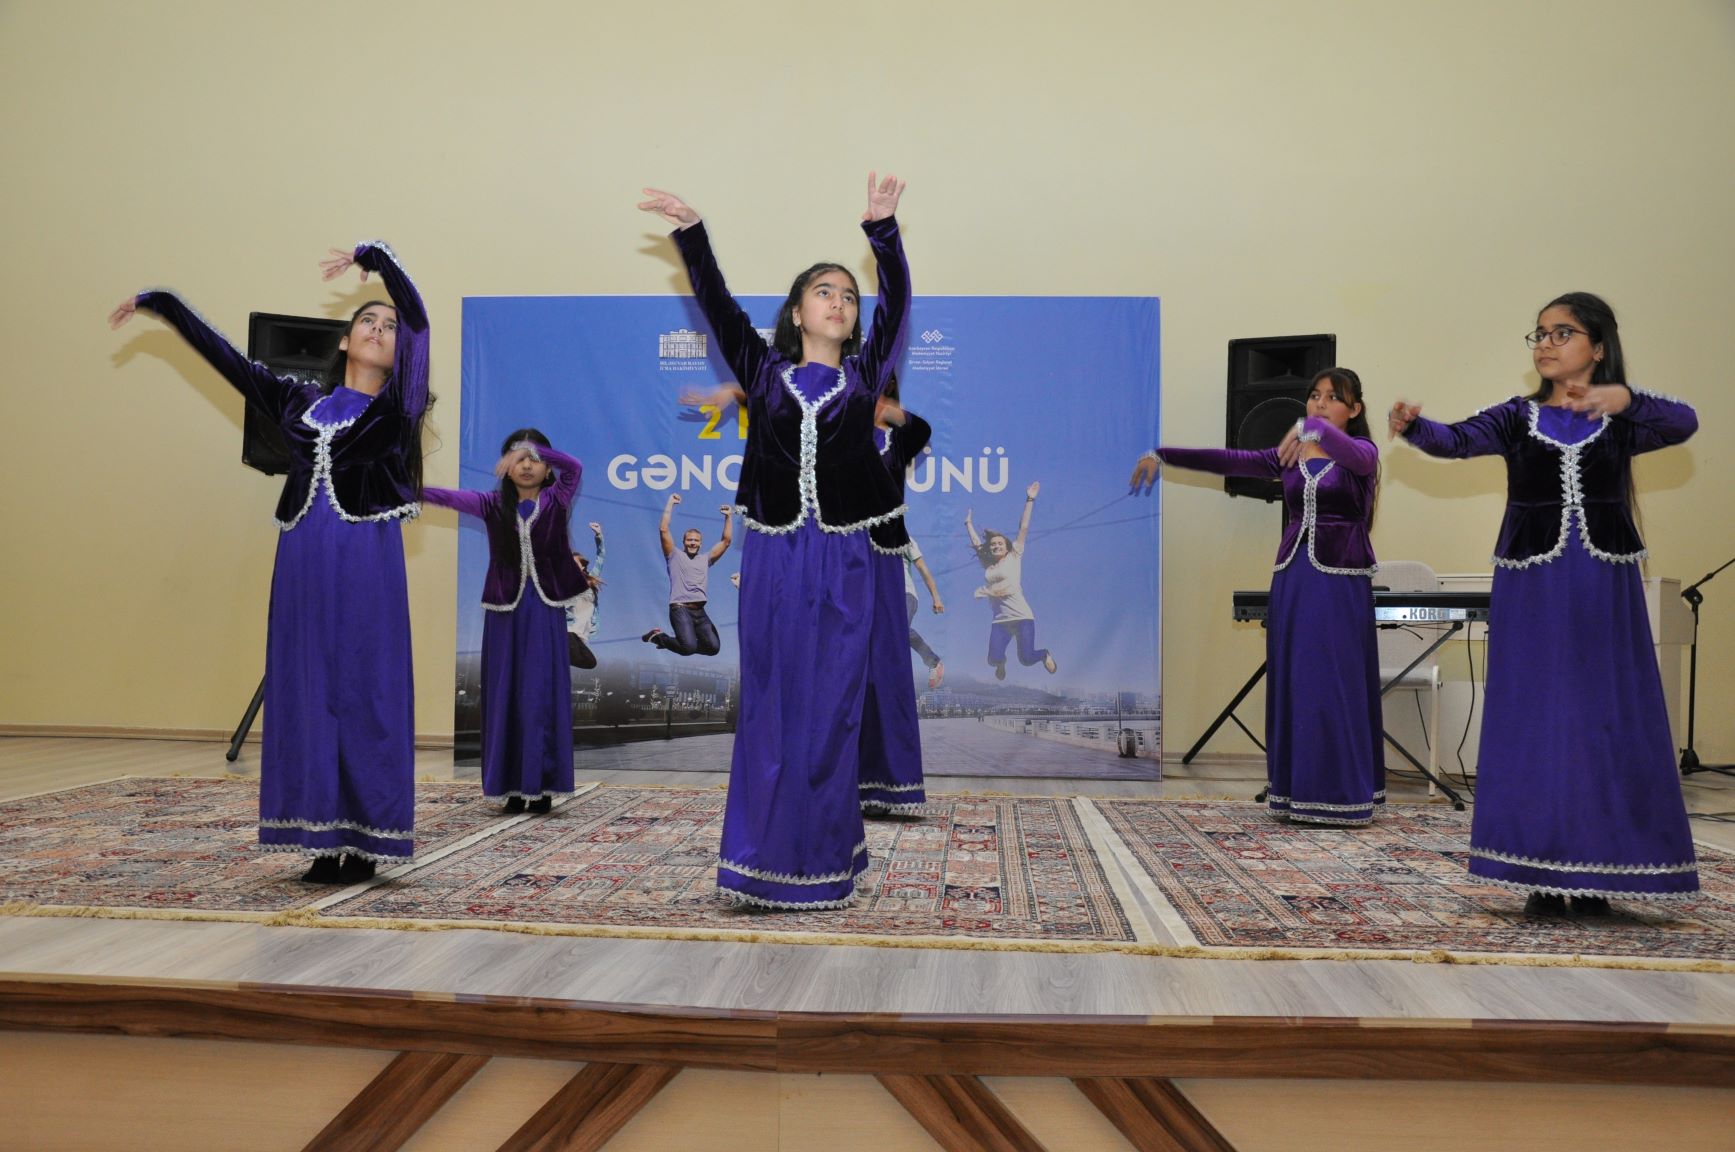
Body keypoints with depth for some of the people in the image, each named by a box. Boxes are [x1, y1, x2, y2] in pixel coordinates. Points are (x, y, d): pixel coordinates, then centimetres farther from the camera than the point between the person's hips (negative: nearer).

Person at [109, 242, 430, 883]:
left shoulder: (396, 409, 6)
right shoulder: (300, 402, 16)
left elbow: (419, 317, -7)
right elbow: (223, 355, 24)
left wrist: (374, 258, -11)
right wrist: (159, 302, 29)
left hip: (366, 563, -4)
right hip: (303, 559, 4)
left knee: (364, 694, -3)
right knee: (304, 692, 4)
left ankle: (363, 843, 3)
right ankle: (324, 838, 11)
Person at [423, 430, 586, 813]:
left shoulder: (556, 500, 3)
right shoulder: (493, 504, 7)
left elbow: (574, 467, -13)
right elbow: (452, 497, -7)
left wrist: (533, 448, -24)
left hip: (545, 609, -1)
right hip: (505, 608, 2)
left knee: (542, 694, -1)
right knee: (505, 693, 3)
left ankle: (542, 784, 4)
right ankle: (512, 785, 10)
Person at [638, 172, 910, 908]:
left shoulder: (864, 376, 9)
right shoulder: (764, 372, 9)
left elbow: (896, 302, -1)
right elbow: (717, 304, 1)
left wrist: (882, 228, -12)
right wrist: (690, 231, -9)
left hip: (844, 559, 0)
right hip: (774, 554, 0)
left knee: (832, 709, 4)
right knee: (770, 705, 4)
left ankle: (824, 862, 13)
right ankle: (766, 861, 12)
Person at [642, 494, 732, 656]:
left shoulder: (705, 559, 20)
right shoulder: (675, 556, 9)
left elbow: (726, 540, 18)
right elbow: (663, 530, -2)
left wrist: (728, 517, 11)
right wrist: (670, 503, 0)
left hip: (699, 611, 5)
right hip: (680, 609, -5)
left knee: (714, 647, -10)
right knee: (689, 647, -24)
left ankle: (683, 639, 17)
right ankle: (658, 636, 5)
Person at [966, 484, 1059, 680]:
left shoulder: (1014, 557, 7)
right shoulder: (987, 565, 15)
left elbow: (1023, 528, 5)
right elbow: (975, 542, 27)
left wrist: (1030, 500, 3)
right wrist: (968, 522, 38)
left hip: (1022, 616, -3)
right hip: (1000, 620, 3)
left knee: (1026, 659, -11)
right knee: (994, 658, -13)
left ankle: (1044, 655, 26)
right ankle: (1002, 662, 26)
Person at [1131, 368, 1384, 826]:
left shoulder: (1362, 452, -1)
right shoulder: (1289, 455, 12)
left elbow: (1351, 455, -26)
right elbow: (1228, 461, 4)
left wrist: (1313, 428, -44)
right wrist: (1161, 455, -2)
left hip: (1342, 580, -5)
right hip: (1292, 575, 5)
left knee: (1337, 685, -4)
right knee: (1291, 683, 5)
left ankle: (1343, 795, 4)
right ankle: (1298, 793, 11)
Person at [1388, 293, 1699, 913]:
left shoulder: (1622, 421, 4)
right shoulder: (1518, 416, 5)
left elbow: (1684, 423, -15)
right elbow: (1458, 439, -11)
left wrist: (1624, 397, -33)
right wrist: (1414, 427, -32)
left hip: (1604, 588, 0)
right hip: (1531, 587, 0)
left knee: (1606, 721, 2)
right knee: (1533, 721, 1)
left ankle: (1594, 876, 12)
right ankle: (1543, 876, 8)